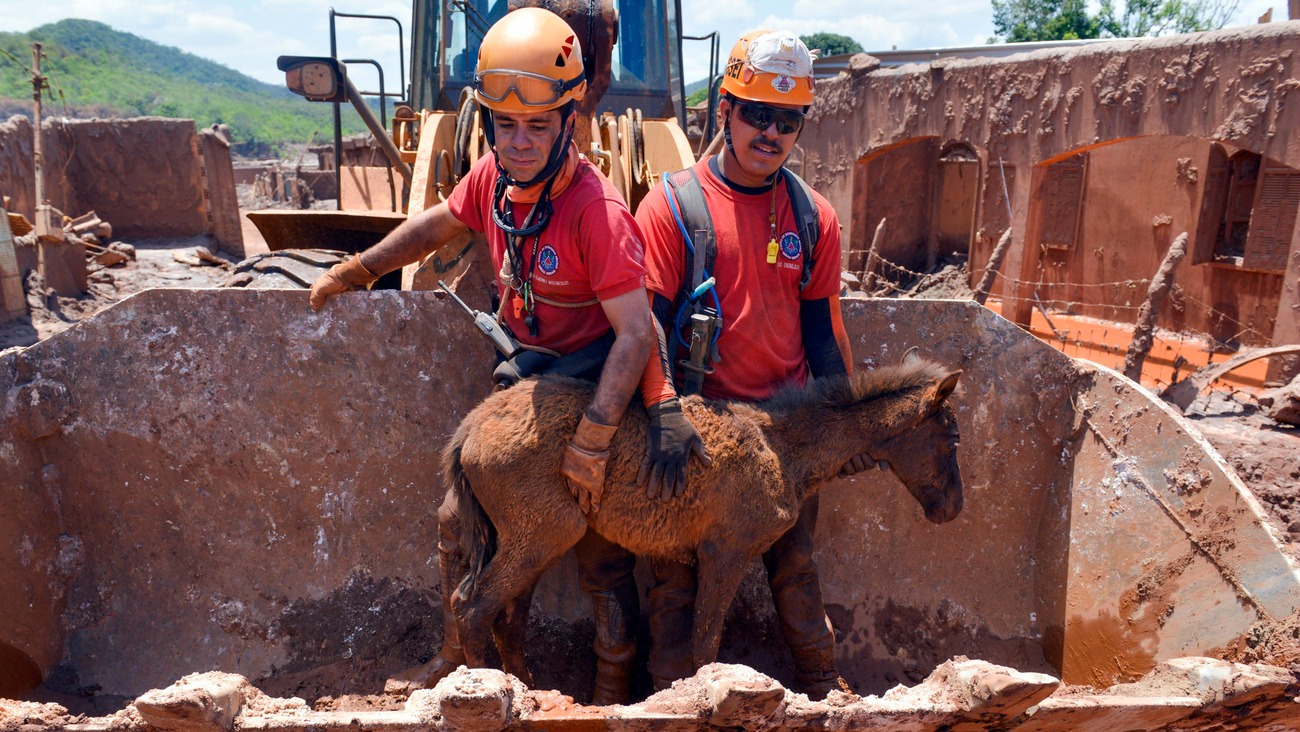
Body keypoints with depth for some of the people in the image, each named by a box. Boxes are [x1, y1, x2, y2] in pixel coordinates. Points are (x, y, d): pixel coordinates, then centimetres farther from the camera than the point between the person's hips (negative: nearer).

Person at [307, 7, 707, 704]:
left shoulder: (595, 210, -28)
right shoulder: (493, 176, -7)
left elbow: (636, 332, -29)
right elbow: (440, 223, 15)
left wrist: (590, 443, -31)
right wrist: (356, 270, 20)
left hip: (595, 387, -7)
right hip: (527, 379, 7)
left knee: (601, 554, 6)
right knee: (461, 519, 16)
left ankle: (612, 689, 29)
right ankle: (456, 661, 38)